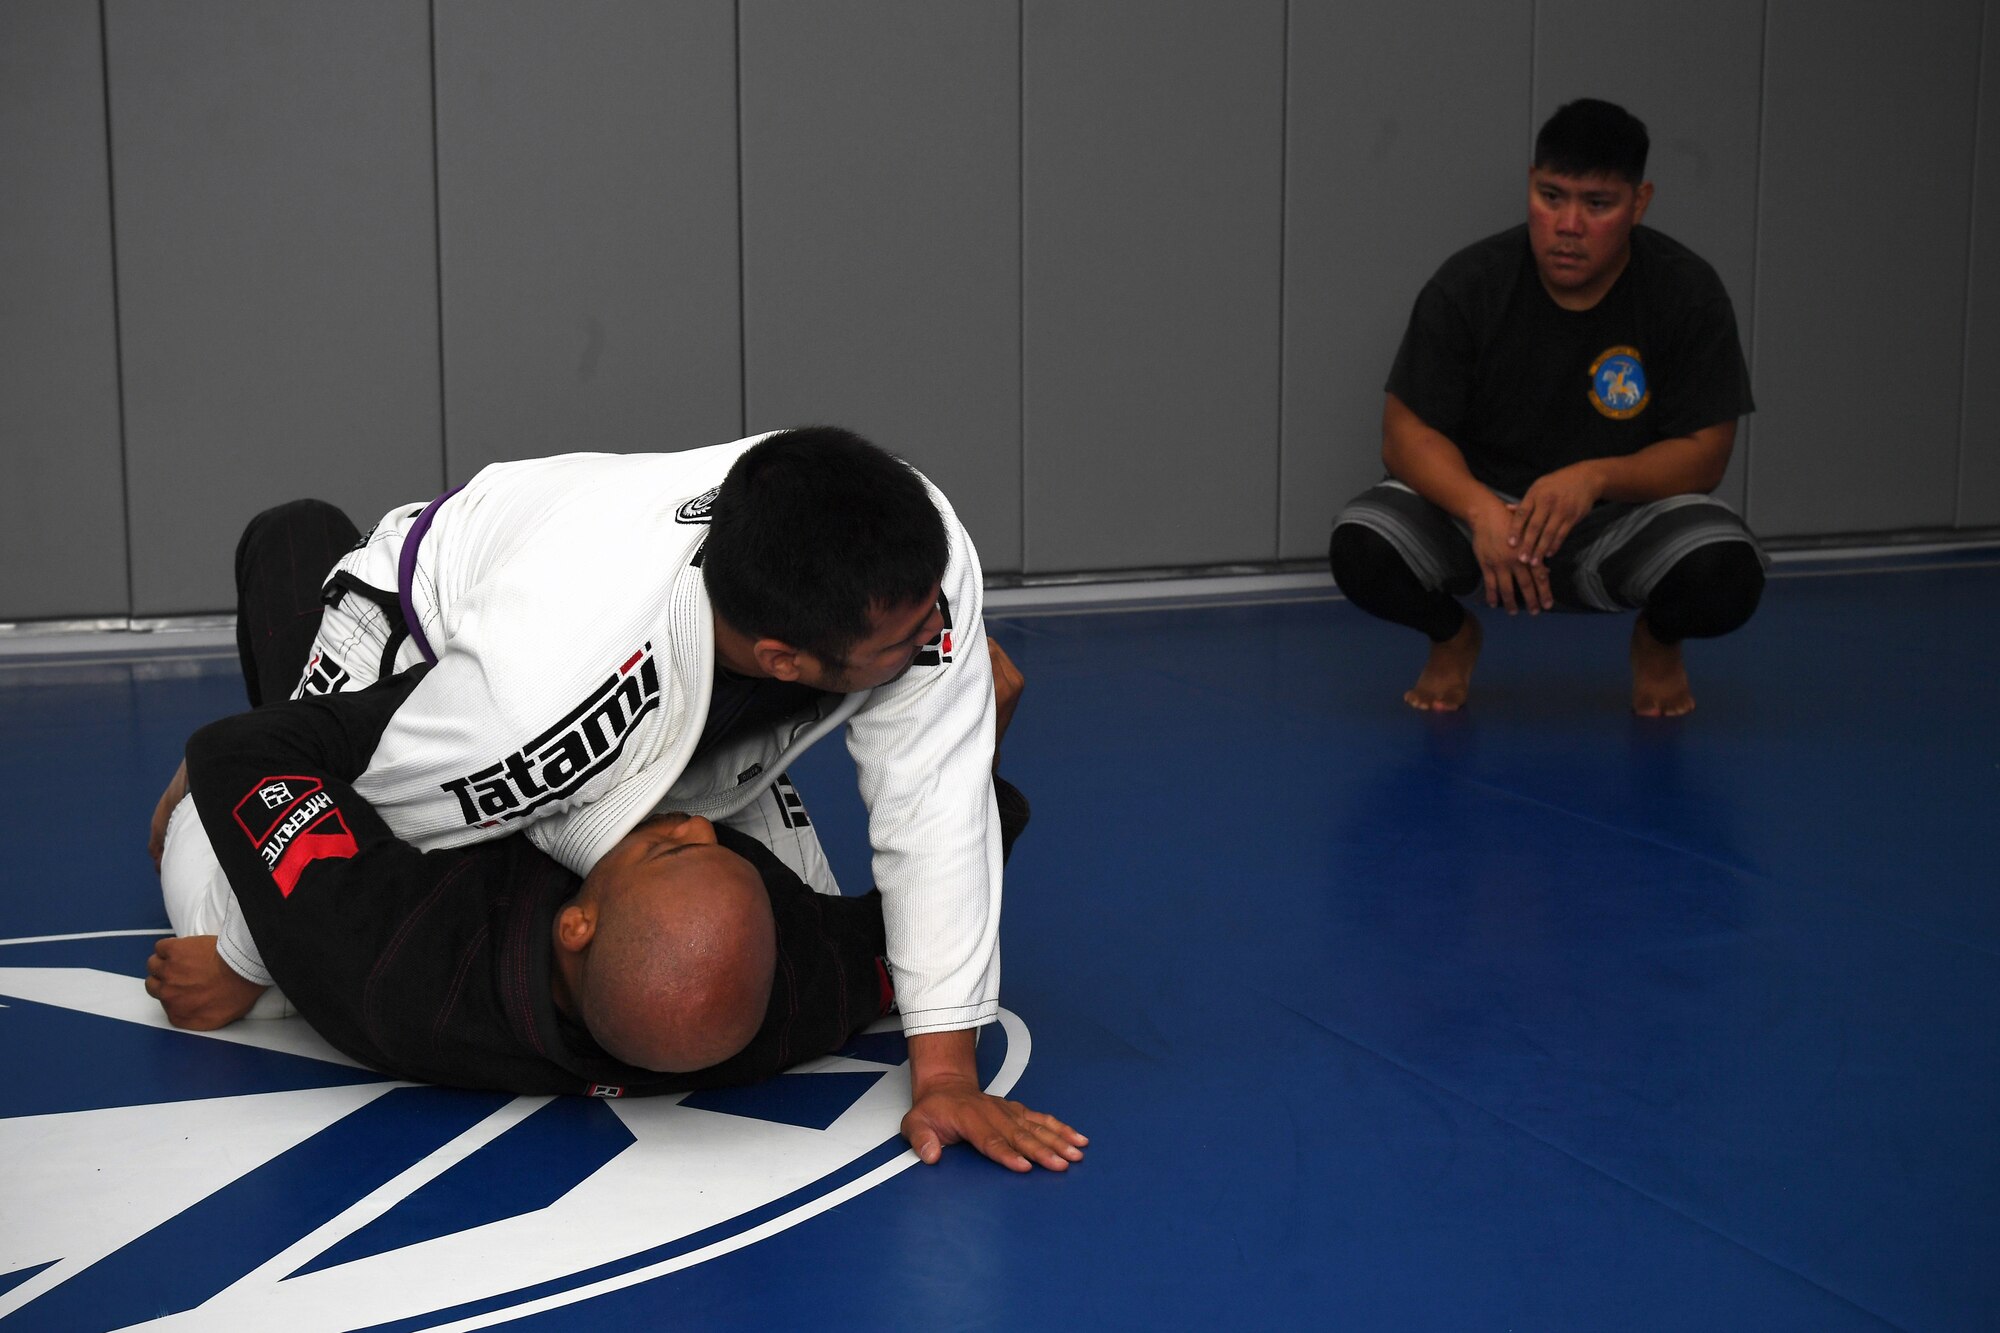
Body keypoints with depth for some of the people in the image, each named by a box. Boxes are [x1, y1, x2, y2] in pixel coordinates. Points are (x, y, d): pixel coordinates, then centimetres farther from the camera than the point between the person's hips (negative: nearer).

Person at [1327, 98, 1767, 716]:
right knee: (1361, 547, -29)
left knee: (1727, 573, -32)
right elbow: (1407, 433, -10)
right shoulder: (1469, 283, -10)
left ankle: (1659, 643, 8)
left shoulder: (1688, 292, -11)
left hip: (1627, 512, 0)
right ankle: (1452, 636, 9)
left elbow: (1704, 453, -11)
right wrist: (1481, 510, -31)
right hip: (1482, 505, 1)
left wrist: (1595, 478, -31)